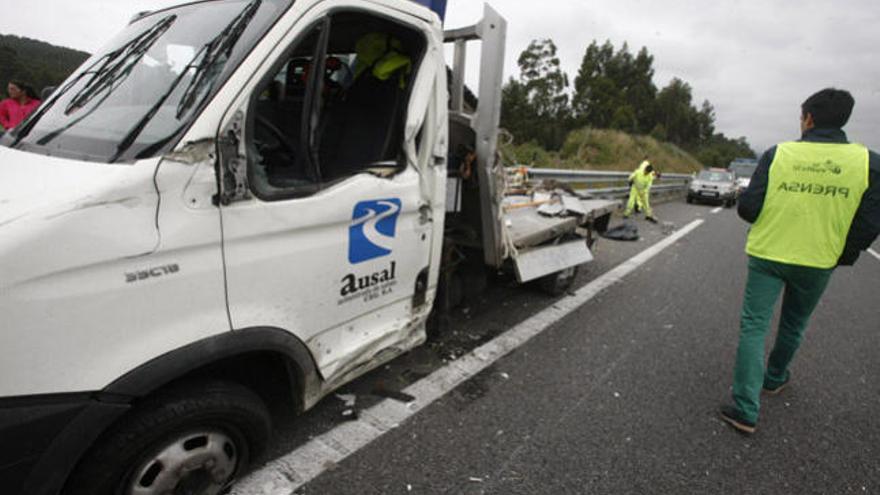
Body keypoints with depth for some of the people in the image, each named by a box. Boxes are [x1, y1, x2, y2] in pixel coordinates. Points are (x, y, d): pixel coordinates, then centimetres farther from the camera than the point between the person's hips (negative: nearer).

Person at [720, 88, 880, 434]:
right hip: (817, 263, 2)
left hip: (766, 256, -2)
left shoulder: (777, 154, -9)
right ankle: (774, 379, 45)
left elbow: (748, 208, -11)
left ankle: (746, 410, -1)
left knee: (754, 326, 3)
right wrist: (842, 257, 11)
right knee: (793, 326, 23)